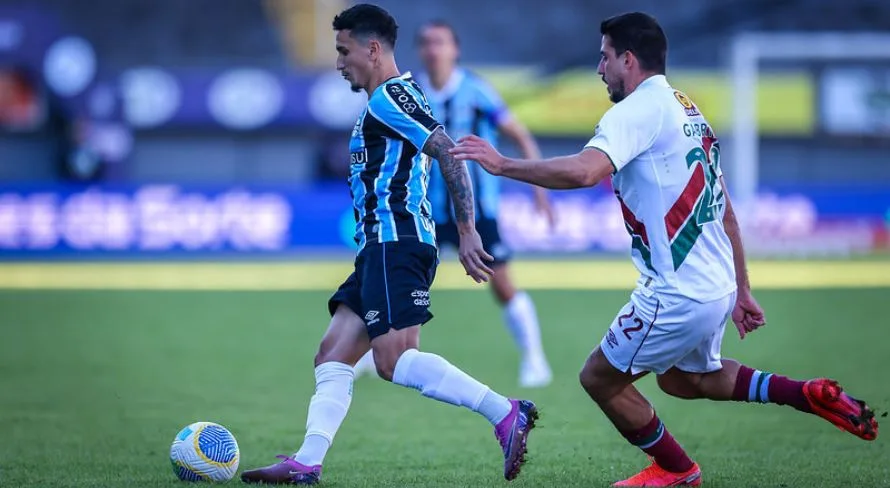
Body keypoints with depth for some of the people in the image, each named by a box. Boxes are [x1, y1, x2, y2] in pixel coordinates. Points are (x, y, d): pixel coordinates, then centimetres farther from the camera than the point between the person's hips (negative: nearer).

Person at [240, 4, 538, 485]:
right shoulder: (387, 100, 22)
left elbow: (448, 154, -19)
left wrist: (467, 231, -21)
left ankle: (506, 414, -22)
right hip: (380, 248, 11)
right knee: (332, 355, 7)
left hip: (396, 243, -11)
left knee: (394, 360, -19)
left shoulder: (389, 97, -9)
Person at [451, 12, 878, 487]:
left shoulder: (639, 110, -14)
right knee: (683, 379, 30)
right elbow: (724, 212, 19)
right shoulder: (689, 111, 16)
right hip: (716, 285, 10)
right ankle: (812, 394, 20)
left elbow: (584, 171, -32)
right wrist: (741, 291, 23)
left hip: (677, 295, -10)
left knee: (600, 378, 8)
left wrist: (502, 164, -24)